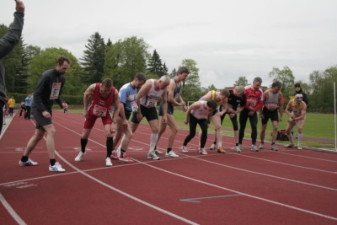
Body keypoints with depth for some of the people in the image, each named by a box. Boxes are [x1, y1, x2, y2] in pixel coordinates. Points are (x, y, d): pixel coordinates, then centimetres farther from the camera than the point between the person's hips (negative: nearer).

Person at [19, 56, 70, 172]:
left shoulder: (62, 78, 5)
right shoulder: (47, 76, -21)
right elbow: (36, 95, -21)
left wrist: (61, 103, -5)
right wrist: (43, 110, -28)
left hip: (47, 109, 9)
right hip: (38, 108, -9)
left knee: (38, 135, 16)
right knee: (51, 131, -19)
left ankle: (24, 159, 31)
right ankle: (53, 164, -17)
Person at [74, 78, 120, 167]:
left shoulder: (115, 92, -33)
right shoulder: (93, 87, -34)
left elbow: (117, 107, -19)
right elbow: (86, 95, -10)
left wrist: (114, 122, -27)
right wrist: (85, 110, -8)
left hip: (105, 113, 0)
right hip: (92, 112, 1)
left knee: (109, 133, -21)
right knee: (84, 135, 7)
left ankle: (108, 158, -8)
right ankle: (82, 152, 38)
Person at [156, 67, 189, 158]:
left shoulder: (180, 83, 9)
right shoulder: (172, 83, -20)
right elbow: (170, 99, -26)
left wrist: (183, 103, 6)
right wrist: (179, 104, -10)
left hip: (170, 107, 10)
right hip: (165, 107, -10)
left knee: (162, 129, 19)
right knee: (174, 129, -12)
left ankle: (154, 148, 31)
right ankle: (169, 151, -3)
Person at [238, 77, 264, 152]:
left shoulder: (260, 91, -3)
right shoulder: (246, 89, -13)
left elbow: (260, 103, 2)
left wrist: (254, 110, -7)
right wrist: (248, 107, -12)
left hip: (253, 111, 2)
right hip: (245, 110, -2)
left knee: (254, 127, -11)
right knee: (242, 127, 5)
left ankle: (253, 145, -5)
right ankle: (239, 144, 17)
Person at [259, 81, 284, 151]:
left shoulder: (280, 94, -9)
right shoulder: (266, 93, -17)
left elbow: (281, 105, -1)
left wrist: (281, 116, -1)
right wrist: (261, 114, -10)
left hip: (274, 111, 2)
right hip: (266, 111, -2)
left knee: (276, 127, -15)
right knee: (263, 128, 6)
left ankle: (273, 145, -9)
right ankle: (262, 143, 27)